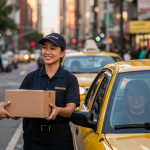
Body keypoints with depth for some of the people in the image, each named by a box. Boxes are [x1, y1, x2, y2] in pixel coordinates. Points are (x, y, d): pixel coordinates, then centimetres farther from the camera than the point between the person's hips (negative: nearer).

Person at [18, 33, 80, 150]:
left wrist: (58, 110, -32)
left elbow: (71, 108, -10)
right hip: (33, 135, 2)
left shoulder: (70, 79, 1)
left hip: (60, 136, -1)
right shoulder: (31, 77, 8)